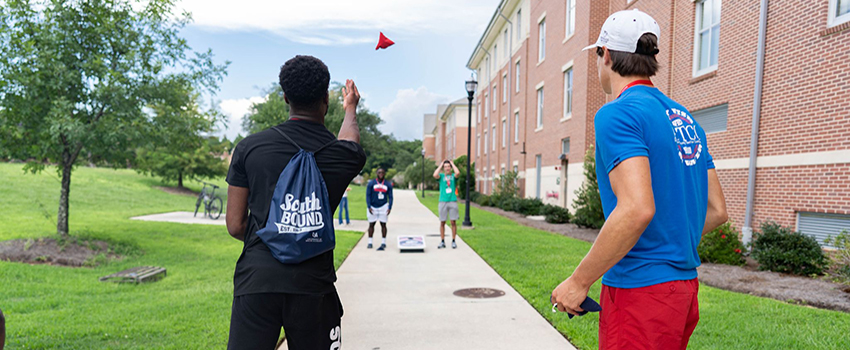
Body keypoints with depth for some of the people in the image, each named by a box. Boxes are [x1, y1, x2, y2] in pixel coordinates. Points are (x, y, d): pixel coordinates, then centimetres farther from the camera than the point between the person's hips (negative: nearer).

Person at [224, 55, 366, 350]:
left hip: (255, 278, 1)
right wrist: (350, 108, 48)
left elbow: (235, 226, 3)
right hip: (312, 283, 0)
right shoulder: (345, 155, 1)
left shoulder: (250, 147, 1)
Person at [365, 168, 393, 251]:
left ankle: (383, 243, 6)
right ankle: (370, 242, 14)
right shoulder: (371, 183, -3)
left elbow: (390, 197, 5)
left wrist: (389, 207, -6)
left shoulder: (388, 185, 2)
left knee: (383, 224, 0)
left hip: (383, 206, 1)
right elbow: (368, 195, -3)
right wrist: (369, 207, -11)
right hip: (373, 207, -1)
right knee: (371, 224, 5)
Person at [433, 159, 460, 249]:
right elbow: (435, 175, -13)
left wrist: (452, 163, 0)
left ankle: (453, 241, 10)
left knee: (453, 222, 1)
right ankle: (442, 242, 10)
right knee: (442, 222, 3)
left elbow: (457, 172, -16)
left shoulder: (453, 176, 8)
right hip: (443, 201, 0)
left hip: (453, 201, 0)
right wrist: (441, 165, -1)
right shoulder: (441, 176, 10)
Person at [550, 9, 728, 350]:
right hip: (685, 285, 9)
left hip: (638, 289, -9)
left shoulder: (617, 113, -14)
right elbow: (716, 210, 14)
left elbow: (637, 209, -26)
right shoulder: (686, 118, 12)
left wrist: (578, 281, -18)